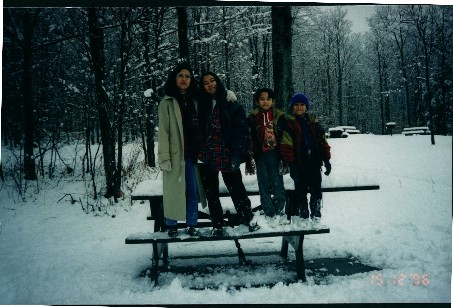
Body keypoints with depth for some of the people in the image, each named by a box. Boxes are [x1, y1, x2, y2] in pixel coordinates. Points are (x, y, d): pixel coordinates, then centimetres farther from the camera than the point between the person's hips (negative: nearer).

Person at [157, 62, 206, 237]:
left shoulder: (195, 101, 11)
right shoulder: (167, 102, 0)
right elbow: (163, 131, -6)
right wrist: (164, 157, -12)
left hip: (193, 154, 3)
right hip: (175, 155, -3)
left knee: (193, 191, 7)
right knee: (174, 190, 4)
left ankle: (192, 224, 20)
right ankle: (171, 225, 19)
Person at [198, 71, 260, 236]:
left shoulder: (230, 104, -1)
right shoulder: (201, 105, 9)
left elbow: (240, 129, -8)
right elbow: (197, 130, 10)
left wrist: (237, 153, -17)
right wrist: (197, 152, 0)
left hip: (227, 155, -3)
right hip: (207, 157, 4)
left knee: (236, 188, 5)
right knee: (211, 192, 10)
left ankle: (248, 219, 21)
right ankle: (217, 225, 21)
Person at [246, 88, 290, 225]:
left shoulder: (279, 116, 5)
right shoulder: (252, 118, 4)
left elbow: (284, 137, 5)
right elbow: (249, 140, 3)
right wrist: (249, 160, 0)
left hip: (275, 156, 0)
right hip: (260, 156, 1)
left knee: (278, 184, 0)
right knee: (264, 187, 4)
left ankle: (279, 212, 14)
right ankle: (270, 215, 14)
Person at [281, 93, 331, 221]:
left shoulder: (313, 121, 12)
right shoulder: (288, 123, 1)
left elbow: (323, 141, 12)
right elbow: (286, 145, -6)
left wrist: (327, 160, 7)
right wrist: (290, 164, -13)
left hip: (314, 162, 3)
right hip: (299, 163, -3)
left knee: (316, 190, 5)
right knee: (301, 191, 2)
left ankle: (316, 215, 17)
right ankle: (303, 216, 12)